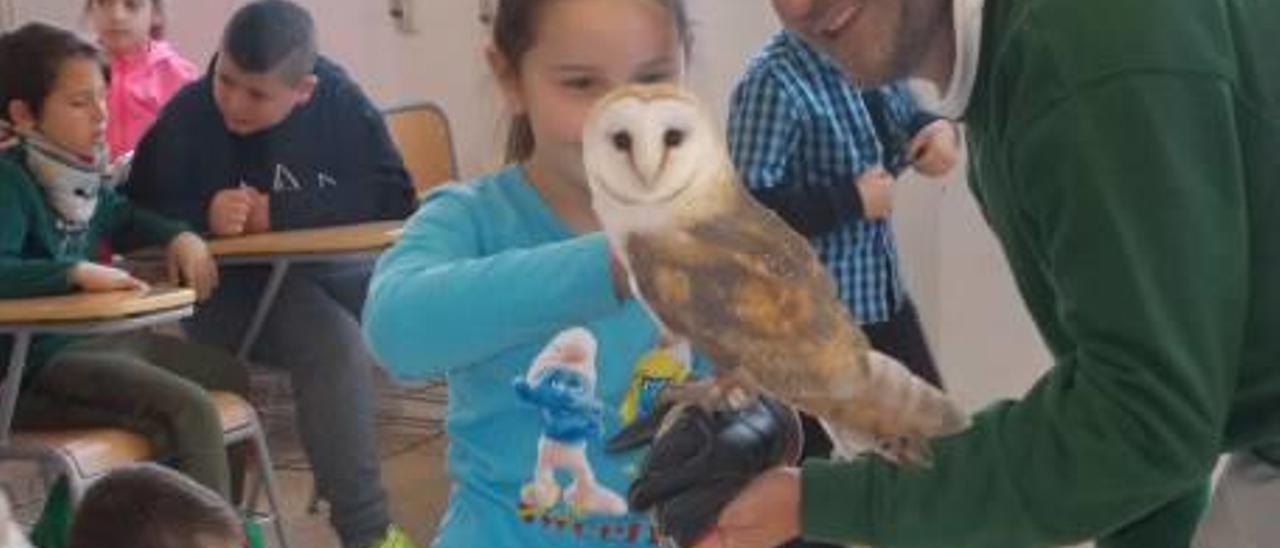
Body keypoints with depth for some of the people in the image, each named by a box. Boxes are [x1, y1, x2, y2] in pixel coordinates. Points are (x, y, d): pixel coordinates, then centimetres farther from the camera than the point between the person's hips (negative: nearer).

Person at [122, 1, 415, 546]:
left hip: (329, 275, 4)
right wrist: (204, 217, -26)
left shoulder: (341, 101, -3)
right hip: (229, 293, -3)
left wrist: (280, 214, -18)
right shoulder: (185, 118, -8)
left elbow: (394, 200, -11)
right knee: (336, 342, -32)